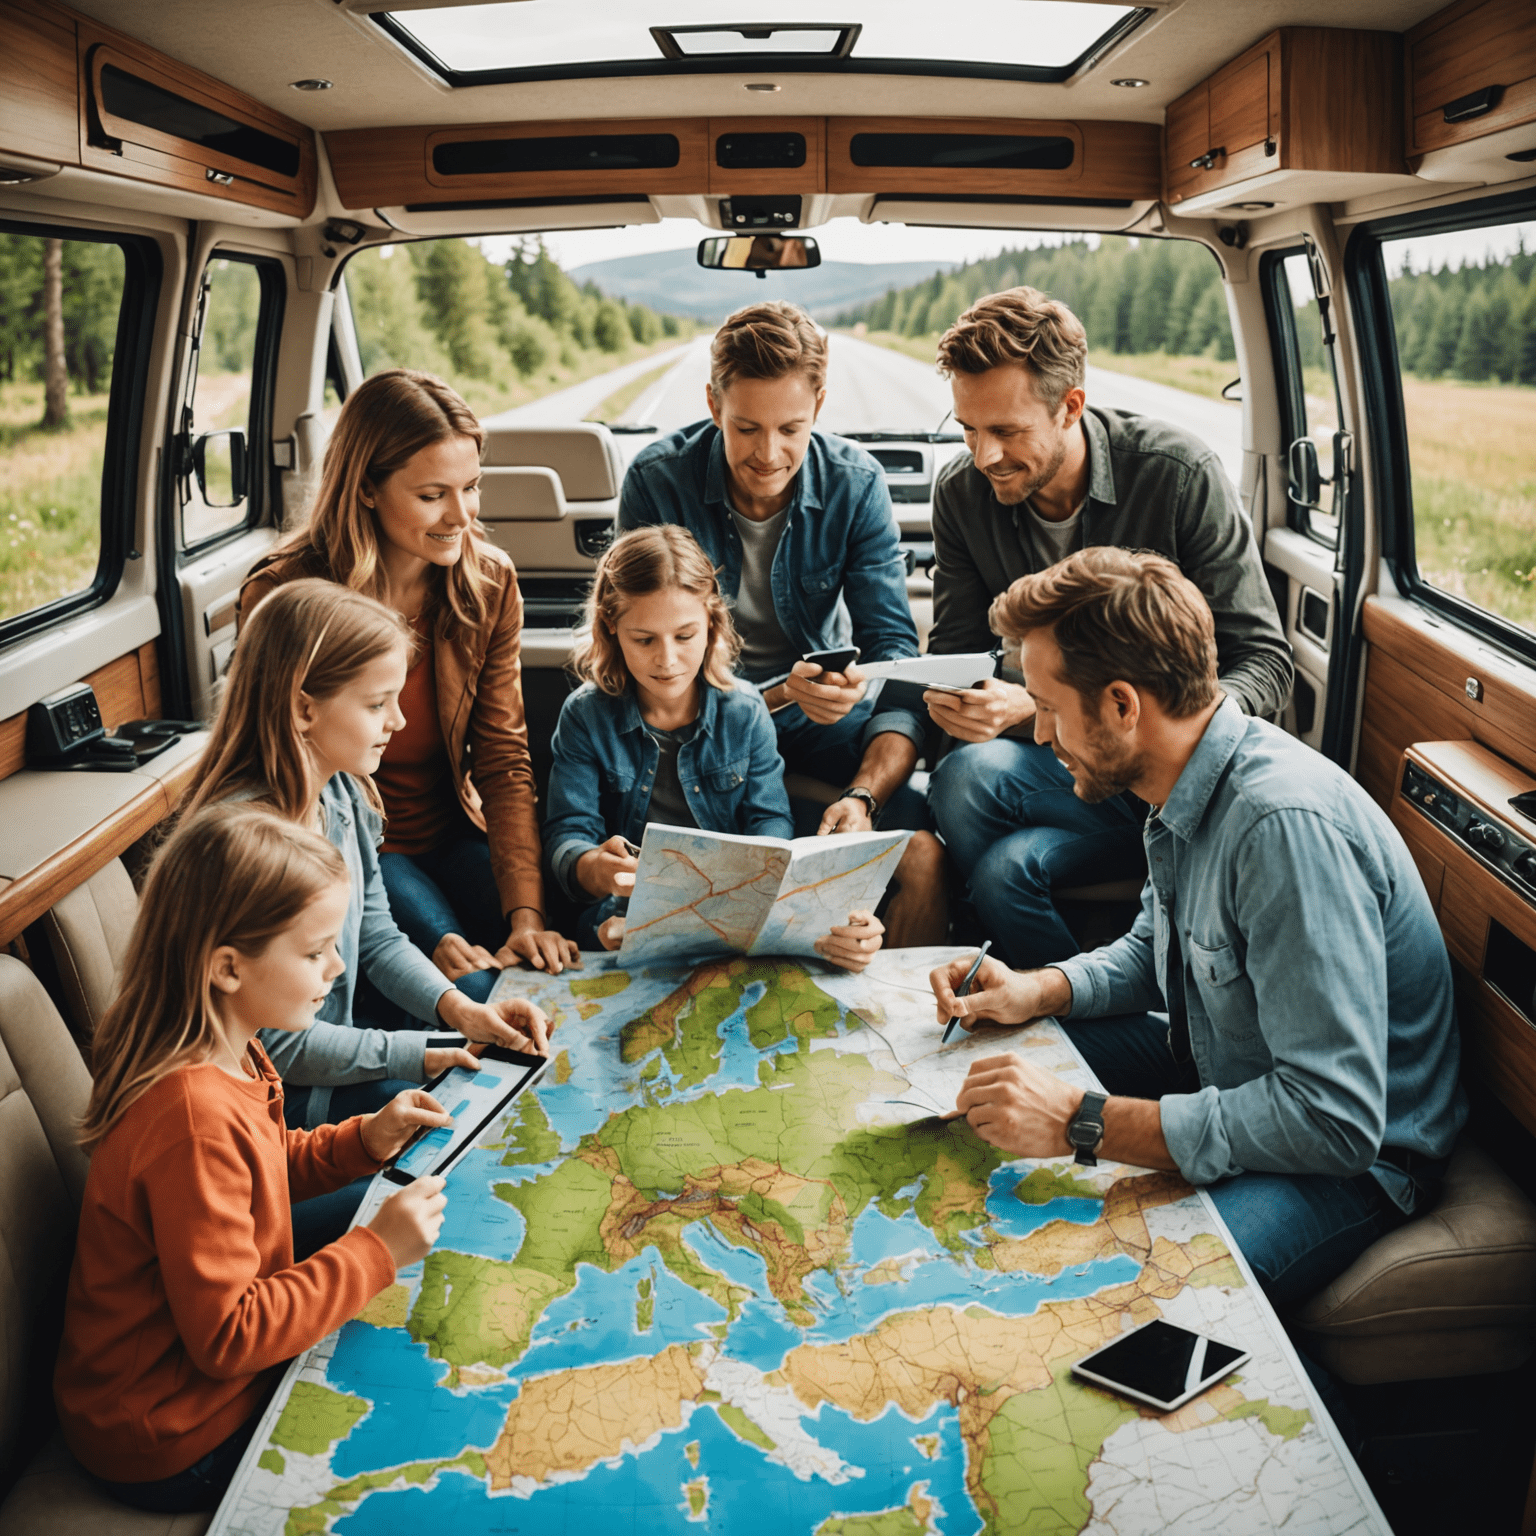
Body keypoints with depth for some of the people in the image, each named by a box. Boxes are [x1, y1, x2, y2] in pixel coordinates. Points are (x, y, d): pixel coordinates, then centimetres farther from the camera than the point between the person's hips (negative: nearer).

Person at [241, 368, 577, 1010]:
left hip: (454, 834, 4)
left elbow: (503, 758, -5)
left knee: (563, 974, -19)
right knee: (473, 992, -26)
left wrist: (526, 911, -20)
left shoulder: (490, 581, -5)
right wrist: (425, 936, -24)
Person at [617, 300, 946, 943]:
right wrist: (779, 695, -31)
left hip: (823, 703, 2)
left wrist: (864, 793, -31)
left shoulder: (856, 484, -10)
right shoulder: (657, 480, -14)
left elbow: (893, 648, -13)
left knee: (925, 854, -25)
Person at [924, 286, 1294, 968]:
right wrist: (1011, 705, -23)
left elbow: (1263, 662, -10)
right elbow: (954, 651, 2)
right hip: (1047, 754, 3)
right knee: (1004, 867, -32)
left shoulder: (1179, 475, -12)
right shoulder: (962, 492, -1)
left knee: (969, 779, -29)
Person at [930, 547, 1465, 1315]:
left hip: (1347, 1156, -9)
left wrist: (1083, 1123, -35)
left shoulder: (1287, 826, -33)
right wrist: (1036, 992, -3)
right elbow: (1157, 948, 17)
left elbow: (1334, 1119, -35)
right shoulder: (1189, 788, -3)